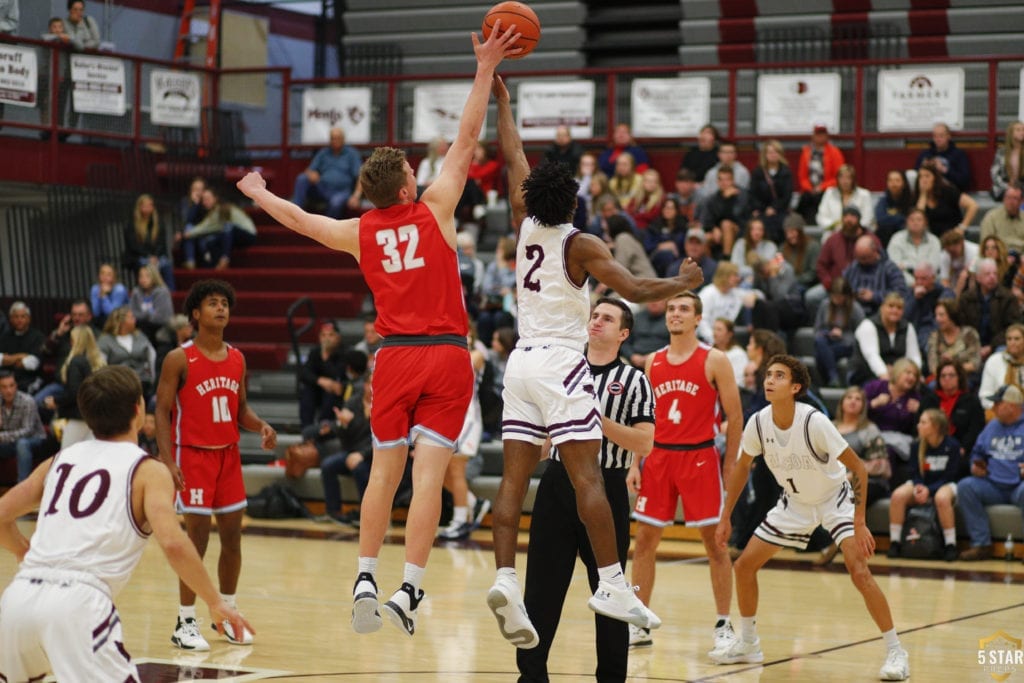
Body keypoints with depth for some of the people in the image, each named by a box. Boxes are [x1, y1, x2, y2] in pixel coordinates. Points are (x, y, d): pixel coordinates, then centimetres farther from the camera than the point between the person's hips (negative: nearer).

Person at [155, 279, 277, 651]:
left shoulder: (237, 359, 8)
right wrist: (168, 462, -19)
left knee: (232, 535, 8)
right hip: (193, 456, -6)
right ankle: (185, 623, 3)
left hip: (228, 454, 6)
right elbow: (162, 412, -9)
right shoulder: (179, 359, -9)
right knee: (198, 537, -6)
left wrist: (260, 426, -5)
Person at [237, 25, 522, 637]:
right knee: (428, 474, -8)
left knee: (384, 472, 14)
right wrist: (485, 71, 8)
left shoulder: (360, 232, 7)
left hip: (394, 357, 3)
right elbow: (467, 140, 3)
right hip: (447, 357, -3)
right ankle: (410, 590, -13)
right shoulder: (435, 210, 0)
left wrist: (260, 195, 42)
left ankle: (366, 579, 13)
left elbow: (301, 221, 24)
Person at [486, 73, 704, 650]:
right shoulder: (581, 245, -7)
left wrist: (502, 100, 29)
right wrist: (683, 283, 2)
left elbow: (514, 159, 19)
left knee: (515, 479, 1)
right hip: (561, 365, -6)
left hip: (521, 363, 6)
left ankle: (505, 579, -11)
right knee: (588, 477, -9)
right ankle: (612, 585, -14)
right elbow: (634, 290, -15)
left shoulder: (525, 227, 7)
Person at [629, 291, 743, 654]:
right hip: (659, 456, 4)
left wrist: (730, 466, -5)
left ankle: (723, 626, 5)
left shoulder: (715, 361, -4)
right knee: (644, 540, 5)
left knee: (714, 542, -2)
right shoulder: (653, 362, 9)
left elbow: (734, 416, -3)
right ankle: (640, 624, 14)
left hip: (700, 457, -4)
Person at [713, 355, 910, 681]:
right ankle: (748, 644, 21)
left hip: (835, 499, -5)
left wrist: (859, 524, -28)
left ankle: (895, 651, -11)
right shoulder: (758, 423, -16)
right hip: (794, 502, 5)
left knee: (859, 572, -23)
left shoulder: (814, 422, -31)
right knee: (745, 565, 2)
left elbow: (857, 467, -25)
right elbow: (741, 466, 4)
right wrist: (725, 517, 4)